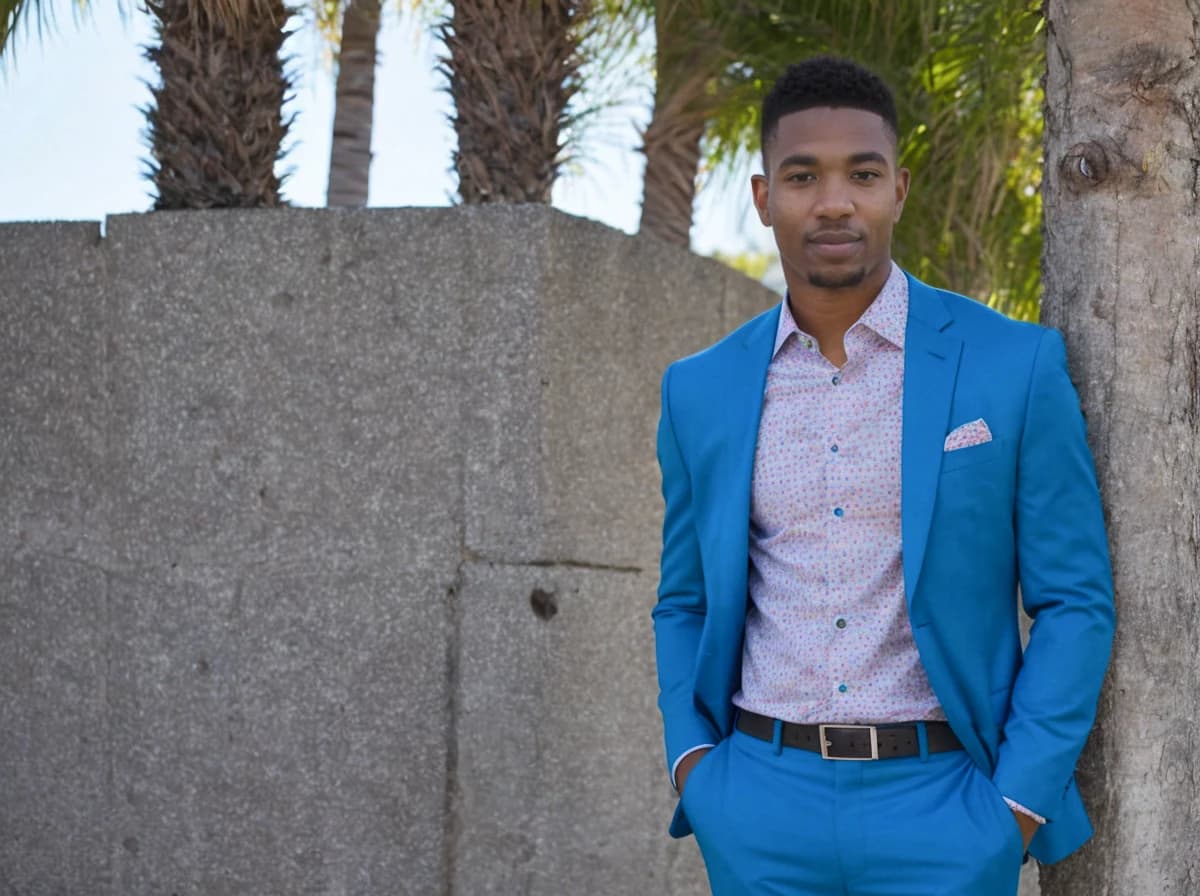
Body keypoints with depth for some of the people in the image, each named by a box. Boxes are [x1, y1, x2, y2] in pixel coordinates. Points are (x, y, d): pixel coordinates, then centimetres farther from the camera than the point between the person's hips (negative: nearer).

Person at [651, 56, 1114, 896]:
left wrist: (1017, 806, -9)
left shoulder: (1015, 366, -3)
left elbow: (1074, 601, -2)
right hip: (760, 805, 3)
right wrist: (691, 758, 0)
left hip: (942, 807, -2)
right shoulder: (701, 390, 5)